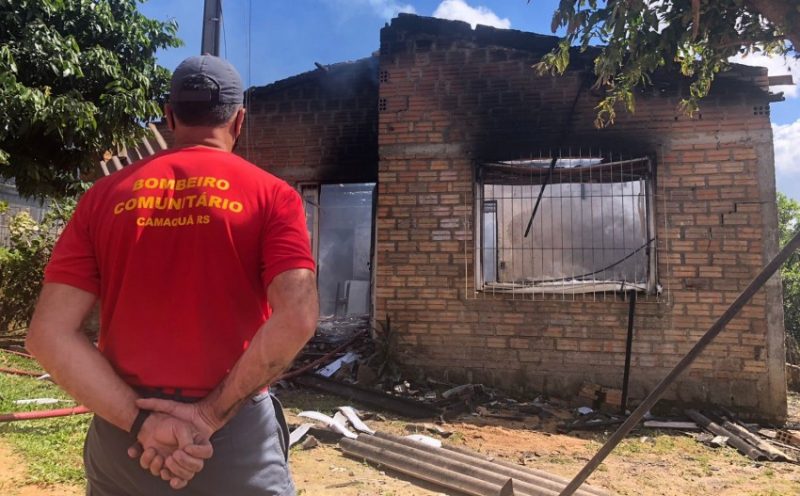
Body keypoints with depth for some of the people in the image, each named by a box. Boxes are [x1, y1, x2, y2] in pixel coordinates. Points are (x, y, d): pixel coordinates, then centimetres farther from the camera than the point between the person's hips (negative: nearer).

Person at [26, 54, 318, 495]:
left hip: (122, 438, 3)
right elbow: (297, 318, -20)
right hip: (237, 436, -2)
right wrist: (211, 415, -14)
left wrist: (139, 421, -9)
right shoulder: (271, 195, -6)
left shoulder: (105, 195, 1)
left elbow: (48, 334, -5)